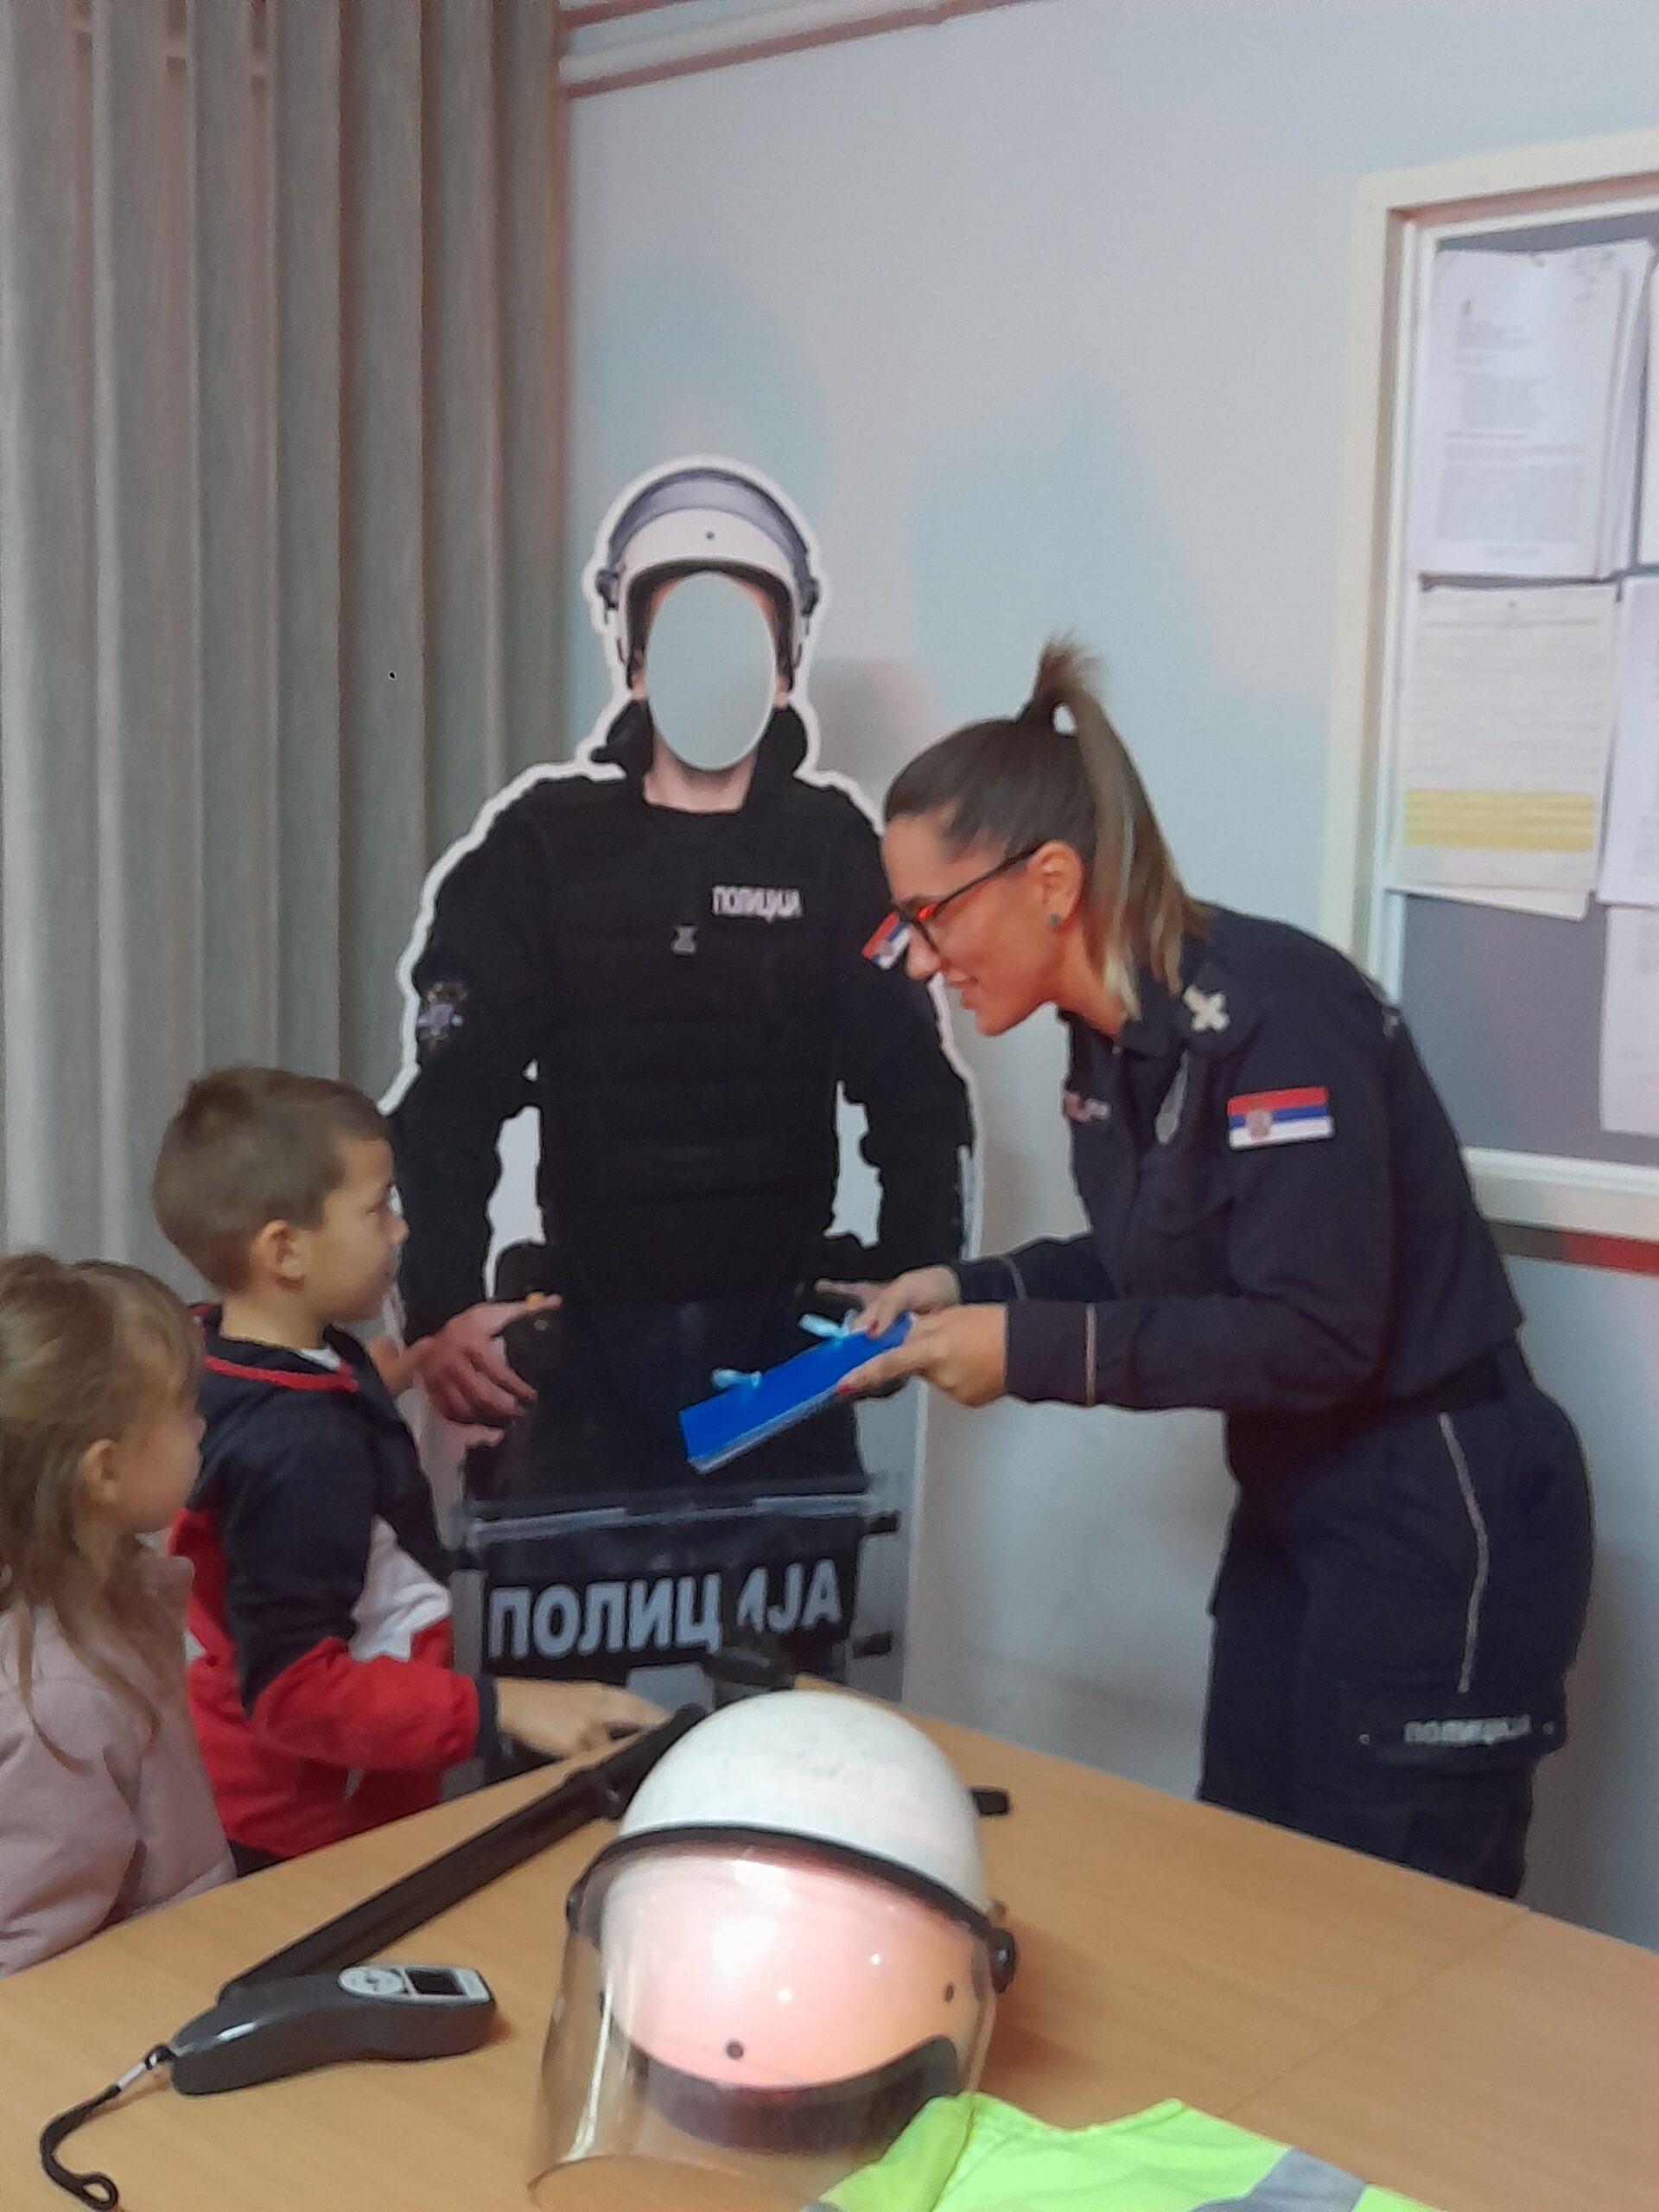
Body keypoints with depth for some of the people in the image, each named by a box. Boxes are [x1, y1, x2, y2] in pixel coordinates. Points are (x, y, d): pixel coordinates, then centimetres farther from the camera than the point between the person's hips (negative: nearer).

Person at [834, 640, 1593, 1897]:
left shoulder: (1269, 1017, -24)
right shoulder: (1114, 1037, 3)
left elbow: (1313, 1334, -26)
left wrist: (1029, 1351, -22)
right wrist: (975, 1291, 0)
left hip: (1441, 1526, -9)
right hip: (1297, 1507, 9)